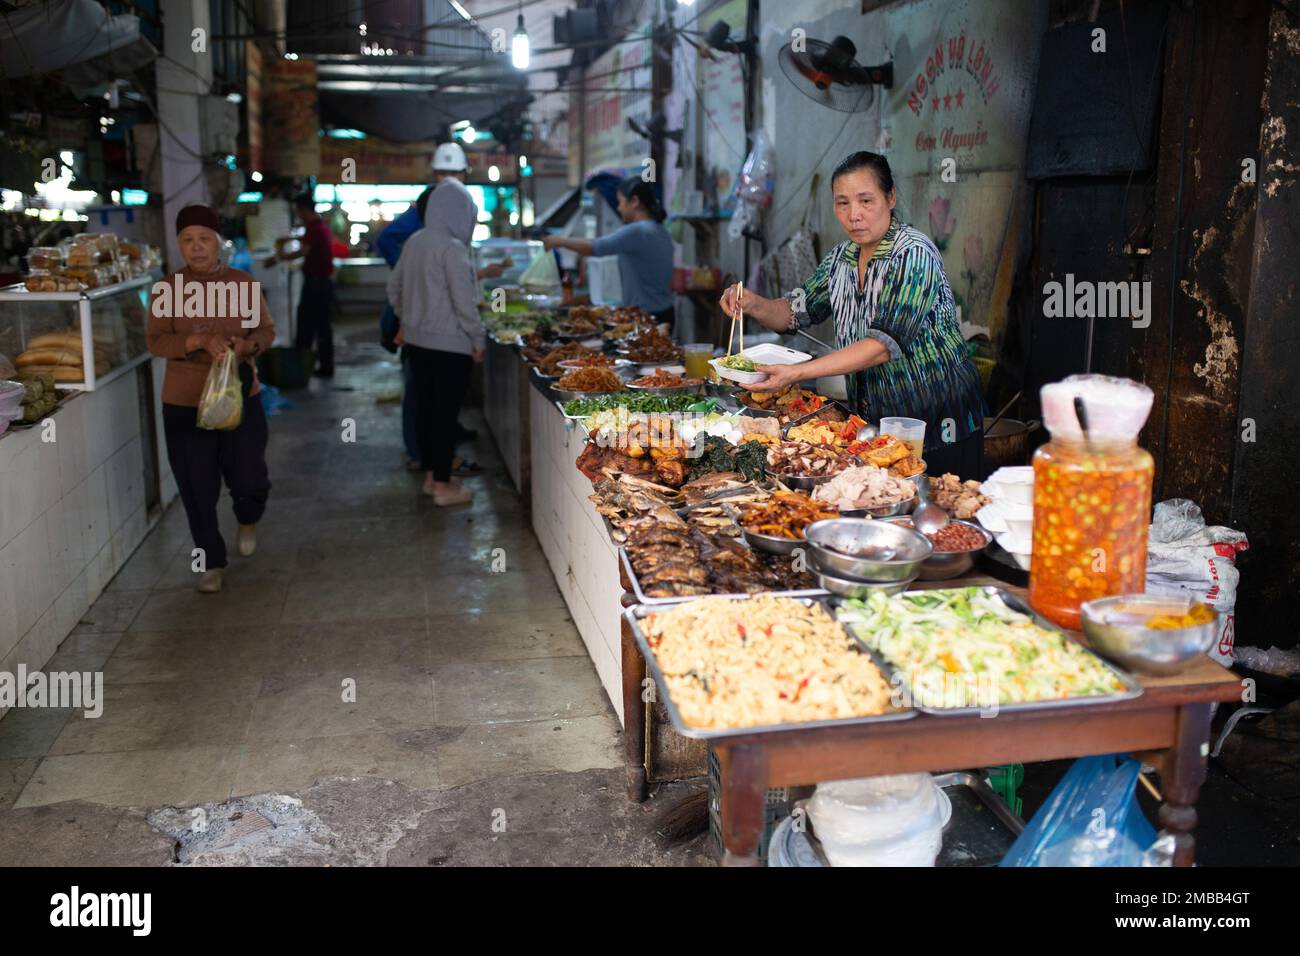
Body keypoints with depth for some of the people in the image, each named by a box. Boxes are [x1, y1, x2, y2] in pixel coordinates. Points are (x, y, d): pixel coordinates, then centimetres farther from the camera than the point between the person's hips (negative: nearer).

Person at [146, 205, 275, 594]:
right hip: (185, 405, 0)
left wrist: (246, 344, -19)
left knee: (250, 480, 4)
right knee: (198, 490, 6)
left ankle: (247, 522, 41)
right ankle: (211, 563, 24)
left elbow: (267, 331, 3)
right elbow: (155, 341, -9)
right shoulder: (167, 289, -5)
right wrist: (200, 341, -26)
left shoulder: (244, 283, -2)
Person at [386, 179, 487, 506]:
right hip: (450, 344, -7)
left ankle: (430, 475, 26)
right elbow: (464, 301, -18)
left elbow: (394, 288, 14)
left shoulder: (414, 242, 5)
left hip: (417, 340, 8)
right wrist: (478, 340, -8)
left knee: (425, 407, 14)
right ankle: (443, 485, 7)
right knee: (446, 413, 0)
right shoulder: (452, 248, -17)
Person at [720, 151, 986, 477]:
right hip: (877, 425, 6)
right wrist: (754, 304, -13)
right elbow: (793, 312, 10)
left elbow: (885, 343, -27)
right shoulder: (842, 257, 5)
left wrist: (798, 373, -32)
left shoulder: (913, 255, -18)